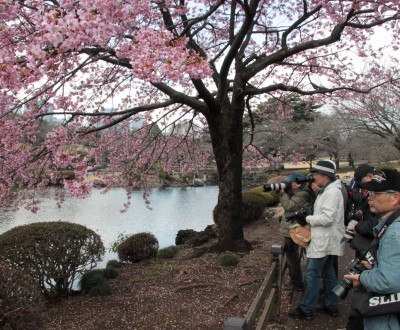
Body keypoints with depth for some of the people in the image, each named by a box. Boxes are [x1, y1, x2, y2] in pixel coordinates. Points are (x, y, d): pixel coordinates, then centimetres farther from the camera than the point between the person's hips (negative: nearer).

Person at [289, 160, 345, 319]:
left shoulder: (332, 192, -20)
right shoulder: (327, 191, 12)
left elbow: (327, 218, -25)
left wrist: (307, 219, -14)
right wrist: (308, 218, 3)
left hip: (325, 241, -11)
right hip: (326, 239, 11)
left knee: (312, 274, -3)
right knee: (328, 272, 17)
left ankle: (305, 309, 6)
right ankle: (331, 306, 28)